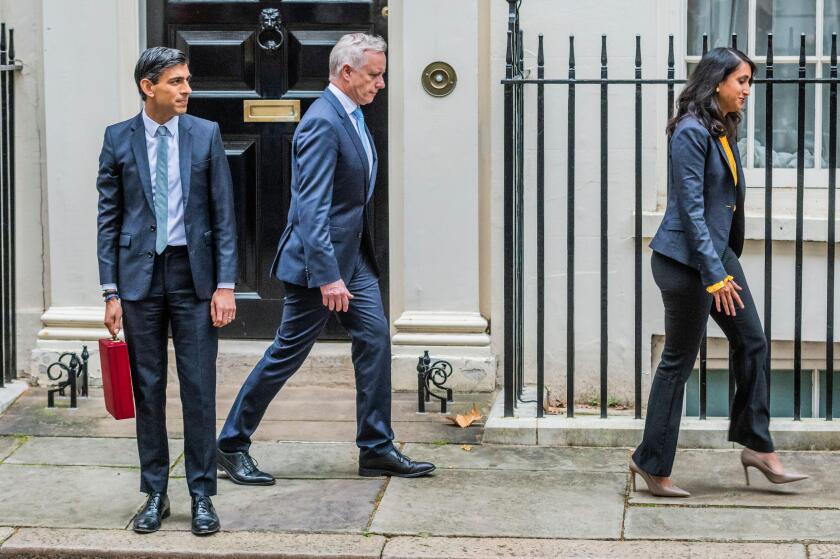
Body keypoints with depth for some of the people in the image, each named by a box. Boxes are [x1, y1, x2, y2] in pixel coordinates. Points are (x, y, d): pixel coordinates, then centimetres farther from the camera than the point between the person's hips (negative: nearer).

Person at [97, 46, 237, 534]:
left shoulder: (206, 134, 2)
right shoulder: (119, 139, 2)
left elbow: (224, 214, 1)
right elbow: (109, 218, 4)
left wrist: (225, 284, -6)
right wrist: (112, 291, -2)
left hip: (193, 273, 0)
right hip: (140, 273, 1)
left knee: (199, 386, 0)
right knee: (148, 387, 7)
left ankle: (202, 496, 9)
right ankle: (156, 494, 18)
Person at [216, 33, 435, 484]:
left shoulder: (352, 117, 10)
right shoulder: (322, 124, -21)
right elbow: (312, 209, -27)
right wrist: (328, 277, -30)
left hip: (354, 256, 9)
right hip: (319, 259, -9)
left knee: (375, 340, 6)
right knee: (288, 353, -1)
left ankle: (377, 450, 13)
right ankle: (232, 445, 12)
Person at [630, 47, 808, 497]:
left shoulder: (722, 131, 12)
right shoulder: (691, 131, -17)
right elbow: (691, 208, -20)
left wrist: (724, 266, 16)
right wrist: (716, 275, -21)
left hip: (719, 252, 9)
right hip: (686, 259, -9)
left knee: (751, 342, 10)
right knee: (679, 359, -1)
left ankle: (758, 446, 19)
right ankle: (652, 464, 10)